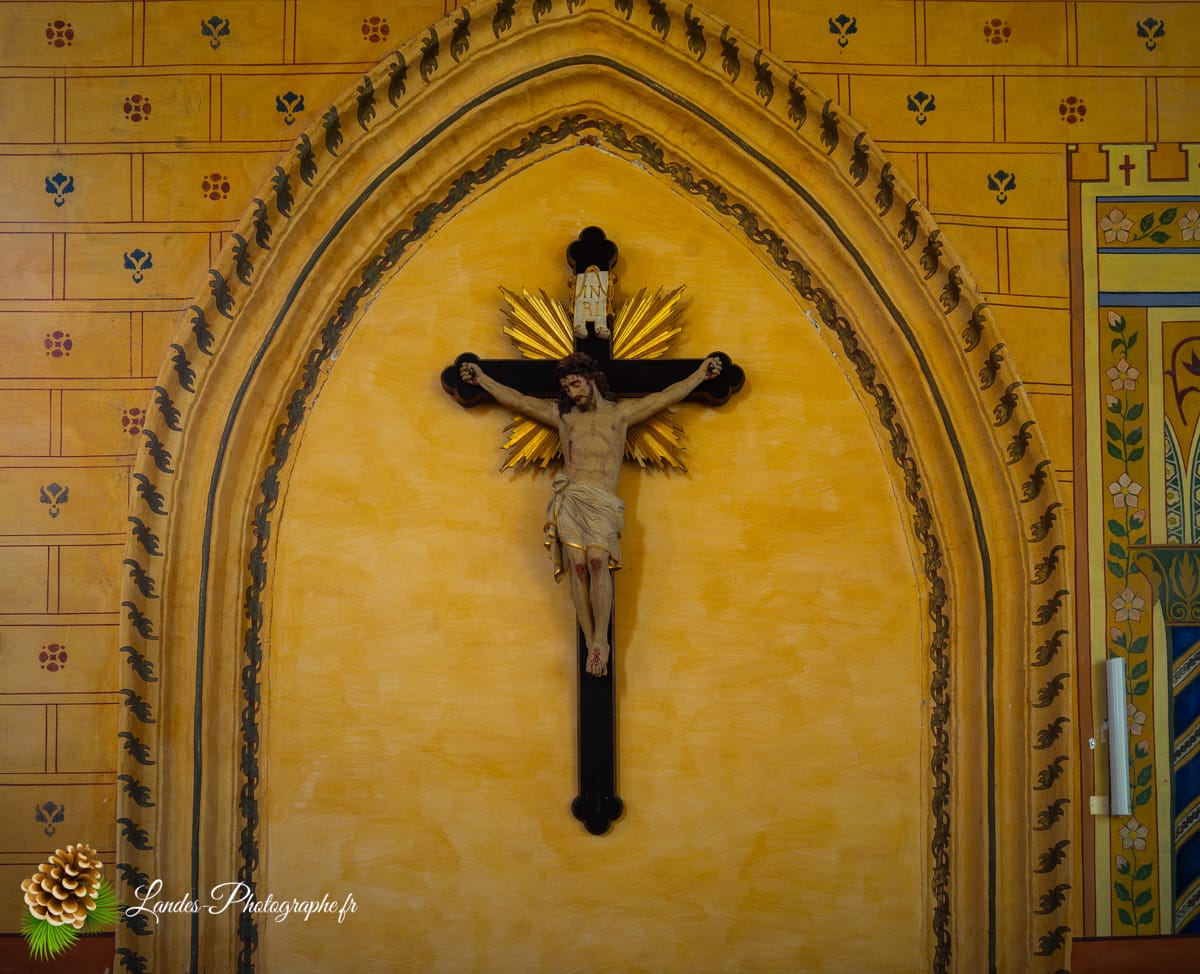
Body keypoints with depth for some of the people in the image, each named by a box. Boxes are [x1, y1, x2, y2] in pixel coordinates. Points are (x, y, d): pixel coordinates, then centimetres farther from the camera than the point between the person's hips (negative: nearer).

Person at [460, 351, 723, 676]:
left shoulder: (620, 412, 17)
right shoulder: (562, 414, 21)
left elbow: (667, 396, 19)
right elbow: (517, 400, 25)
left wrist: (701, 373, 16)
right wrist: (483, 379, 25)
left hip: (602, 503, -2)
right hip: (569, 500, 2)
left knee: (598, 563, -22)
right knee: (578, 567, -12)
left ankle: (600, 641, -18)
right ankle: (593, 645, -9)